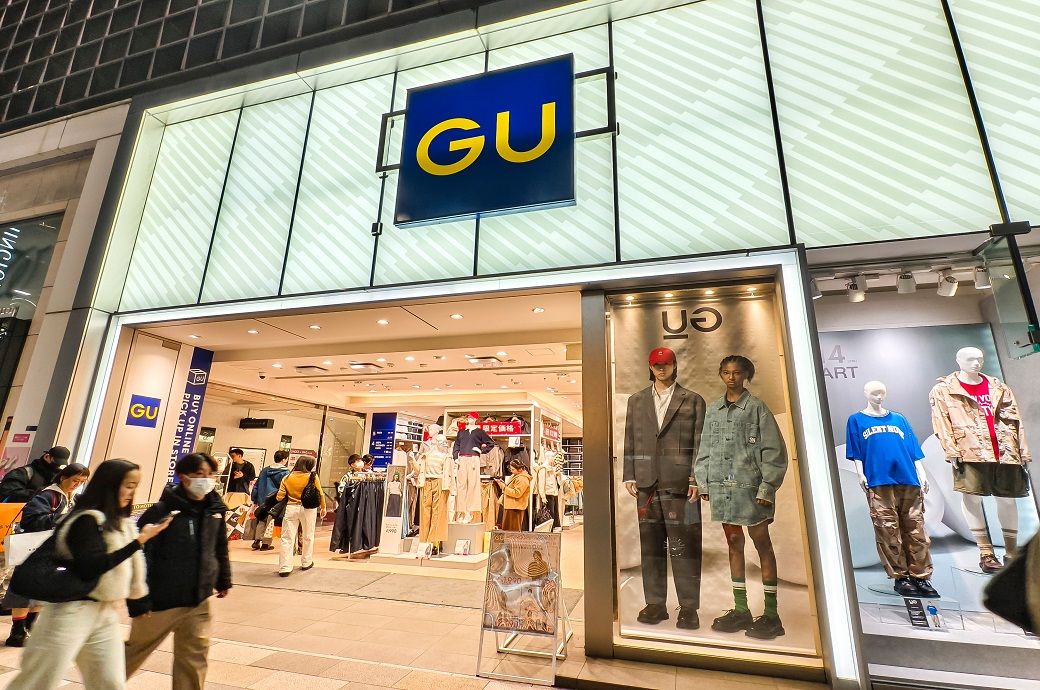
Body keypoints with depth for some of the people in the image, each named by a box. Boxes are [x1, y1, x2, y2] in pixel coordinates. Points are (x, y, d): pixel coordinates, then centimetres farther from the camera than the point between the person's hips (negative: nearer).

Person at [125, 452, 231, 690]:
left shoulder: (214, 509, -1)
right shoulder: (160, 512, -17)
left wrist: (223, 580, 18)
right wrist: (138, 601, -14)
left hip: (199, 601, 4)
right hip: (161, 600, -3)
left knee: (195, 656, 10)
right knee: (136, 650, 20)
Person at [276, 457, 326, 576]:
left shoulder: (287, 478, 0)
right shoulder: (312, 477, -7)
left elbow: (279, 497, -1)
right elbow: (320, 494, -3)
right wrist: (323, 507, 11)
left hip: (290, 508, 1)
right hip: (308, 508, -1)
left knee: (287, 539, 6)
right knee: (308, 537, 16)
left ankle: (284, 568, 3)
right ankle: (307, 563, 29)